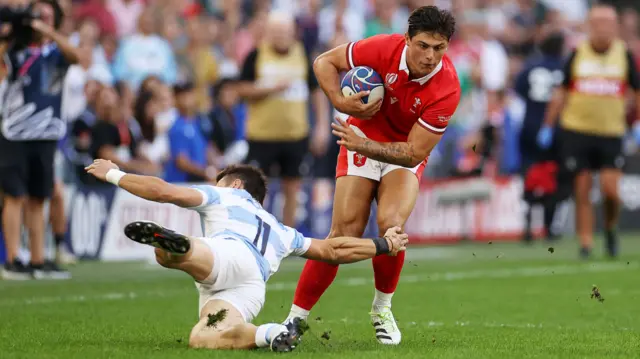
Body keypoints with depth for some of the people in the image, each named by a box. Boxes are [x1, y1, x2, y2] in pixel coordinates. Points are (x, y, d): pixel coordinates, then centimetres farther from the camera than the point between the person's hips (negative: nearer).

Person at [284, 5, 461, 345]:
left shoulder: (447, 88, -27)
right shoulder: (384, 49, -24)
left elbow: (414, 153, -24)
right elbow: (324, 62, -8)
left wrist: (363, 145, -31)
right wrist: (341, 102, -23)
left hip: (404, 155, 0)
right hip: (362, 140, 0)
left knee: (391, 224, -24)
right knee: (345, 233, -12)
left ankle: (382, 309, 2)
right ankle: (294, 318, -2)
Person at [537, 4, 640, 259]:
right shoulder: (578, 54, 3)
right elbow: (561, 92, 11)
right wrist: (548, 128, 10)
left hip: (611, 133, 0)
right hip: (576, 130, 0)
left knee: (611, 190, -10)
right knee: (582, 192, -1)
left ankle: (610, 228, 18)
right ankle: (586, 243, 6)